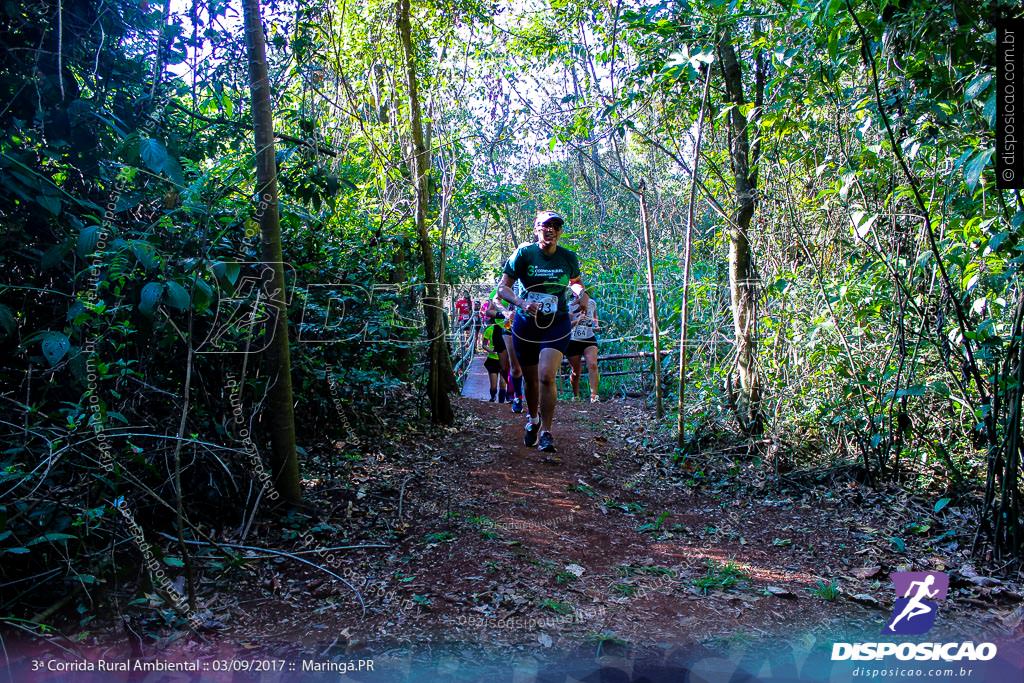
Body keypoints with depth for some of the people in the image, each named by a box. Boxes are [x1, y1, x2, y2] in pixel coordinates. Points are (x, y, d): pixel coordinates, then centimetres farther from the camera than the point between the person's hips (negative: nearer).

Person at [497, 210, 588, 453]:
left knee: (546, 377, -18)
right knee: (530, 379, 12)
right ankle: (533, 420, 40)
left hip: (557, 324, 0)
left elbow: (575, 281, 17)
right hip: (526, 324, 1)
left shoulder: (568, 258, -4)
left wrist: (581, 292, -7)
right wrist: (520, 302, -28)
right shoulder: (524, 253, -10)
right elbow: (503, 287, -9)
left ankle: (546, 431, -3)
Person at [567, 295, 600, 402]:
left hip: (589, 339, 2)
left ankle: (594, 395, -26)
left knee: (593, 365, -22)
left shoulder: (592, 303, 2)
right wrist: (577, 321, -30)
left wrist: (596, 325, 4)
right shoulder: (570, 306, -8)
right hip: (574, 341, -2)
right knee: (575, 372, 7)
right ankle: (576, 396, 28)